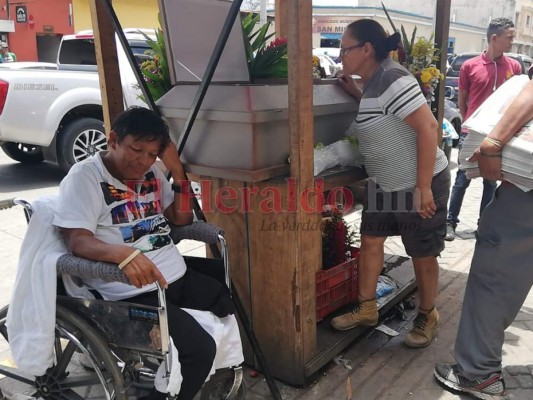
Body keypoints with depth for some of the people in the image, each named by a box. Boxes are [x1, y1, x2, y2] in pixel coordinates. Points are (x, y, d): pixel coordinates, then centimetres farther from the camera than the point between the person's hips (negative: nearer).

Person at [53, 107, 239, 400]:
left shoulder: (151, 173, 11)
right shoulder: (84, 177, -9)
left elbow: (182, 219, 13)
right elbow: (77, 242, -19)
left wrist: (177, 170, 0)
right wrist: (123, 253, -40)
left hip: (178, 277, 8)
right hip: (132, 292, -7)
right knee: (200, 350, -22)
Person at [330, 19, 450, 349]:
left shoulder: (392, 79, -23)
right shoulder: (372, 82, 5)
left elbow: (428, 127, -27)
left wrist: (423, 189, -26)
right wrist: (355, 94, 5)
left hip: (420, 185, -9)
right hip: (384, 184, 9)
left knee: (423, 256, 7)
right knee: (370, 241, 12)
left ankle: (428, 316, 28)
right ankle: (367, 308, 28)